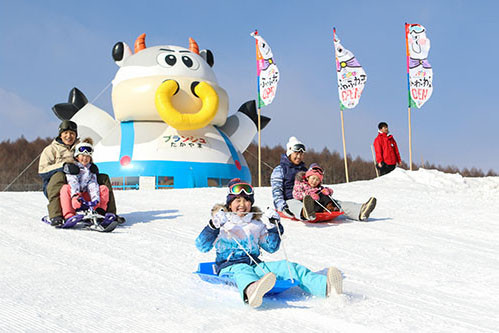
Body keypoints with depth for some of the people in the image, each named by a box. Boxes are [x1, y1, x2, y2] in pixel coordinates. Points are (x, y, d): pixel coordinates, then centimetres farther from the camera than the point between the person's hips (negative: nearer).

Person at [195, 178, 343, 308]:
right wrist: (213, 227, -17)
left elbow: (271, 247, 26)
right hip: (229, 267, -5)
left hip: (255, 265, 5)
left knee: (287, 266, -20)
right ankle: (251, 290, -83)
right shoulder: (222, 222, 10)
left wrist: (273, 227, 11)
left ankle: (325, 286, -43)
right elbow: (202, 246, 0)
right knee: (243, 271, -42)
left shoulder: (257, 223, 23)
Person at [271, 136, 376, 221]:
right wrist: (282, 206, -20)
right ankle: (306, 213, -81)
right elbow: (276, 191, -3)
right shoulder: (279, 170, 8)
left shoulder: (304, 170, 27)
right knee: (295, 205, -43)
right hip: (289, 201, -6)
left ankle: (360, 211, -40)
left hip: (306, 199, 6)